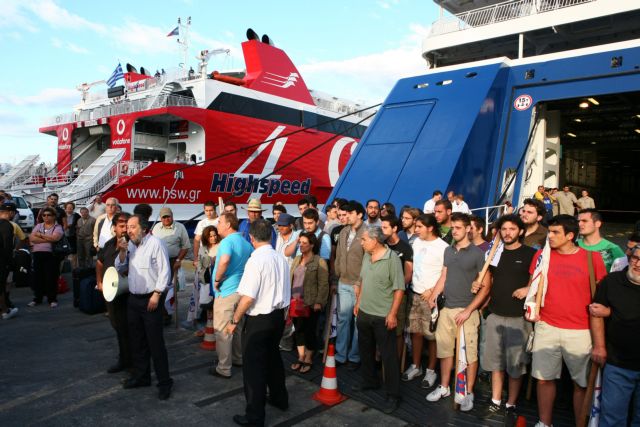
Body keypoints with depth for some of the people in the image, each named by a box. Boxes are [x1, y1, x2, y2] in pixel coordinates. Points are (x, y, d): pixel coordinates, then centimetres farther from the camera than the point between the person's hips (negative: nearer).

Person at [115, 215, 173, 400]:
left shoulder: (155, 243, -11)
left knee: (156, 343, -4)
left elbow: (165, 271, -14)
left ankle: (164, 381, 5)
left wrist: (156, 294, -17)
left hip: (150, 300, -8)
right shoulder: (130, 246, 13)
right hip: (133, 299, 8)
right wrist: (122, 252, -2)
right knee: (137, 341, 16)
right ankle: (141, 376, 30)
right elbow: (120, 269, 14)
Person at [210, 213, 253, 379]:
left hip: (226, 292, -9)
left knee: (223, 331, 1)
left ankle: (223, 369, 9)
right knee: (238, 327, 21)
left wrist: (217, 280, -23)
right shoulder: (245, 243, 10)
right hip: (241, 290, 9)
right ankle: (238, 358, 35)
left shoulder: (228, 241, -17)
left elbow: (224, 260, -37)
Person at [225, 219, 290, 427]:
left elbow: (248, 297, -22)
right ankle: (279, 399, 42)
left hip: (258, 319, -7)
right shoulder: (281, 259, 2)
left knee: (254, 365, 5)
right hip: (278, 315, 8)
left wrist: (234, 320, -11)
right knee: (272, 356, 25)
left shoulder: (256, 261, -20)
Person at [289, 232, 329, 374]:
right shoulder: (297, 259, 11)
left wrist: (319, 302, -17)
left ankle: (308, 359, 22)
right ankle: (301, 357, 27)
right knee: (298, 329, 13)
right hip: (295, 302, 6)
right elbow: (290, 279, 14)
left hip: (310, 304, -5)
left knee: (309, 330, 5)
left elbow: (323, 284, -11)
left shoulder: (319, 262, -9)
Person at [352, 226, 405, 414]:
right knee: (365, 349, 21)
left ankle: (392, 395, 16)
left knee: (388, 355, 3)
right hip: (364, 312, 8)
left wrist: (392, 314, -19)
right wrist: (358, 302, 15)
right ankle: (369, 380, 41)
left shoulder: (392, 258, -18)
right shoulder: (367, 256, 5)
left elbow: (399, 288, -17)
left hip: (383, 316, -7)